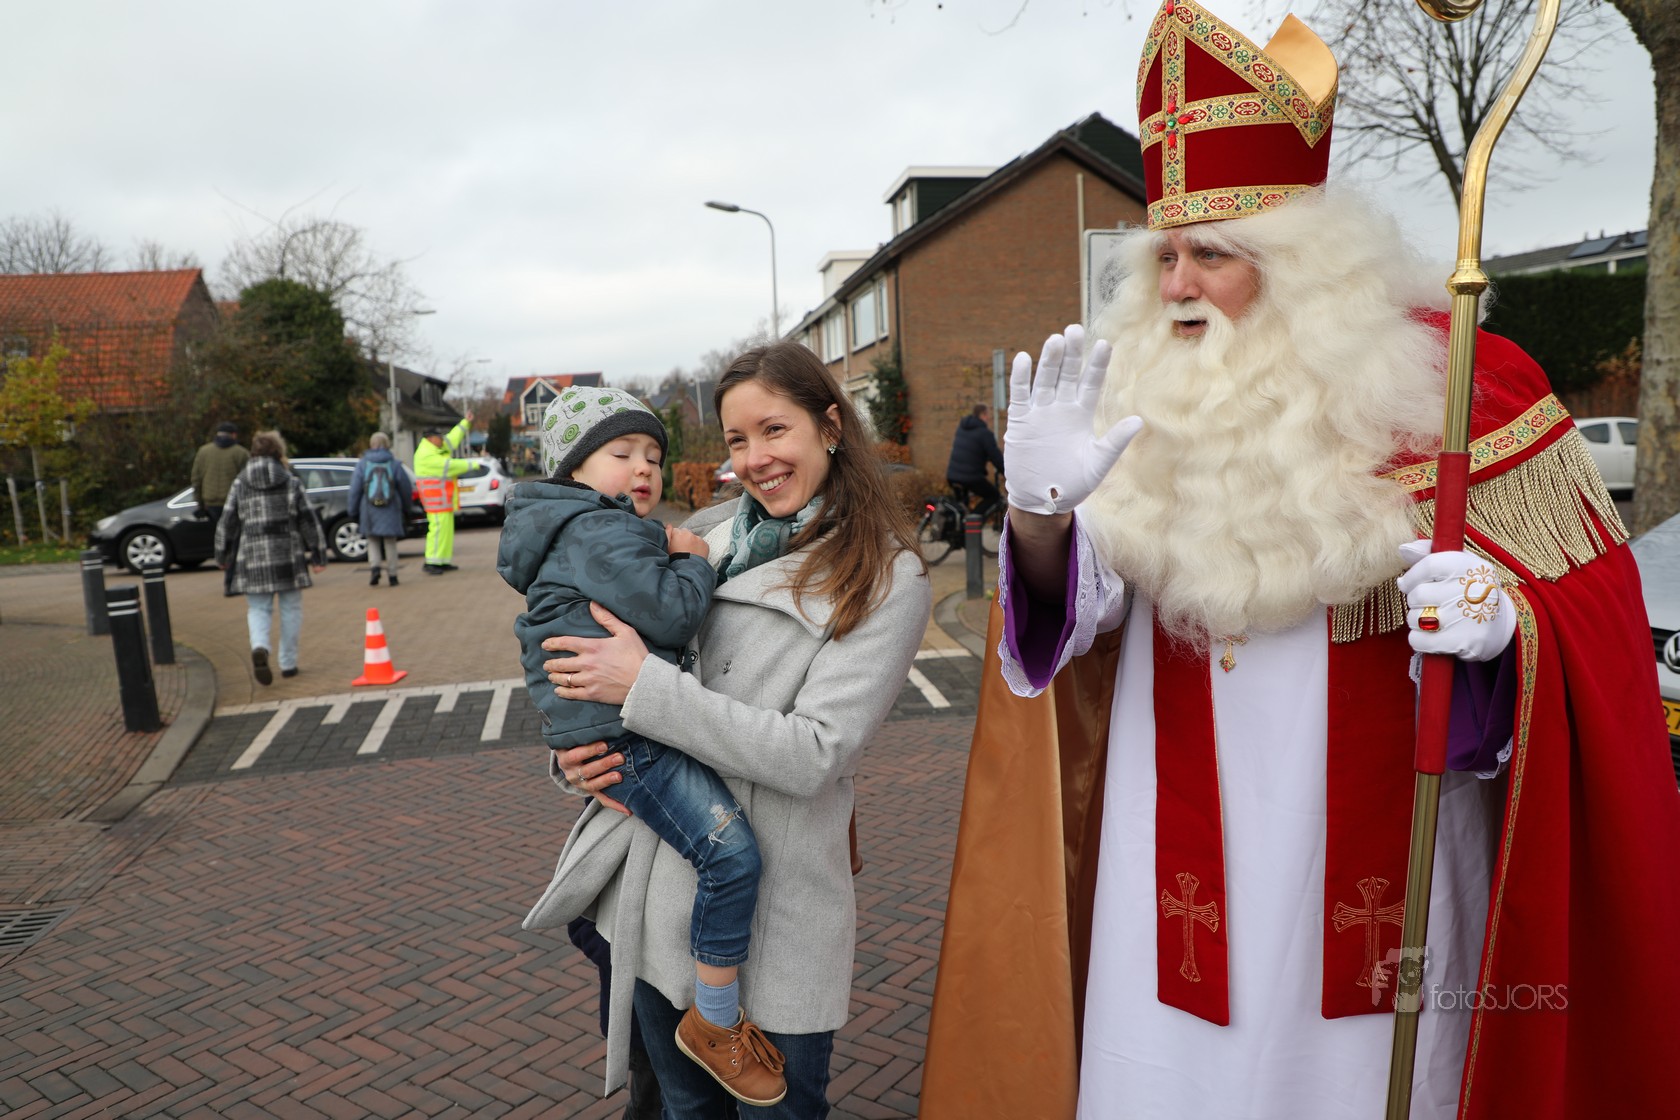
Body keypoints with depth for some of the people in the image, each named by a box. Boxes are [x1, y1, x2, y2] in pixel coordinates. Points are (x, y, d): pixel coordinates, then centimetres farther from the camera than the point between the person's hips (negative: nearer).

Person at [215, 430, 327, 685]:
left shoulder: (240, 484, 5)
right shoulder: (291, 482, 2)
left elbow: (227, 522, 6)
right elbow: (308, 520, 0)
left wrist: (223, 556, 16)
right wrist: (318, 555, 5)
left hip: (252, 556, 1)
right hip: (287, 556, -1)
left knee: (257, 608, 8)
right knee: (290, 609, 9)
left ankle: (259, 647, -20)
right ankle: (288, 663, 11)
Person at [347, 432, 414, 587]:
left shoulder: (363, 464, 0)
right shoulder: (394, 464, -1)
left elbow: (355, 490, -2)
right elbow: (406, 488, 1)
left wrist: (354, 511, 7)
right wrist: (405, 509, 15)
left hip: (369, 509, 0)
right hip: (390, 510, 0)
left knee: (372, 541, 13)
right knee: (390, 542, 9)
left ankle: (375, 566, -9)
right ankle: (392, 575, 9)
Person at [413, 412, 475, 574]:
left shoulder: (435, 449, 16)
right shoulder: (426, 456, -16)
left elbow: (452, 439, 23)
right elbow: (448, 466, -19)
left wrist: (465, 422, 25)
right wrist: (469, 464, -10)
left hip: (444, 499, 11)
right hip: (436, 499, -11)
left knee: (446, 529, 10)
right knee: (438, 529, -14)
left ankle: (443, 561, 12)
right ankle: (430, 563, -14)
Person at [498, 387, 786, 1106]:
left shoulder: (616, 529, 21)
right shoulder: (600, 531, -13)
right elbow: (672, 615, -23)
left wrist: (673, 554, 8)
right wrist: (695, 562, -5)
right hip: (618, 732, -11)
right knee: (730, 851, -20)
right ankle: (716, 1024, -6)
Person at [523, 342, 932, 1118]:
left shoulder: (887, 580, -12)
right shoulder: (705, 536, 3)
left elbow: (812, 756, -20)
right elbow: (607, 654, 15)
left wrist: (644, 686, -21)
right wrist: (571, 751, -5)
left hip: (777, 916, -4)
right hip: (657, 887, 5)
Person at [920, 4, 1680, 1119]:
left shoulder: (1449, 382, -6)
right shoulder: (1140, 394, 1)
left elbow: (1588, 595, -2)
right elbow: (1075, 607, -3)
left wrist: (1501, 620, -24)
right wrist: (1042, 514, -24)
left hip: (1374, 855, -1)